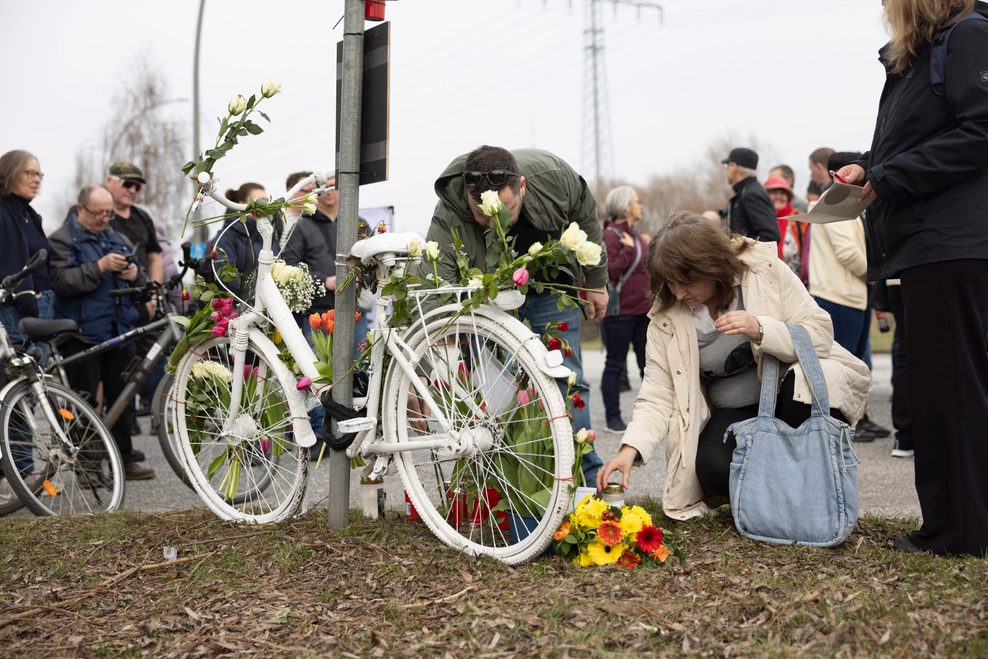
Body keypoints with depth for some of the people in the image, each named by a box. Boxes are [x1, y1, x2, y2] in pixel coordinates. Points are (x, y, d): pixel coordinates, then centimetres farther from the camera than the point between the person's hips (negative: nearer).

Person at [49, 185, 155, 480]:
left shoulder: (119, 240, 18)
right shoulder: (62, 241, -1)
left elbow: (140, 282, 24)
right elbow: (62, 281, -15)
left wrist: (134, 274, 1)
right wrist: (100, 267, -22)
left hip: (120, 333, 6)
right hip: (83, 335, -6)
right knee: (85, 403, -2)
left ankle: (125, 459, 18)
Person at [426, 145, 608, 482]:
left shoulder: (554, 175, -30)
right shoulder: (447, 225, -36)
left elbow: (586, 218, -7)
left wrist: (596, 282, 3)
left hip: (551, 289, 1)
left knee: (566, 379, 0)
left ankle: (586, 478, 9)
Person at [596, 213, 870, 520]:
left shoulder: (765, 270, -13)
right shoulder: (666, 316, -9)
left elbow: (821, 334, -14)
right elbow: (658, 396, -9)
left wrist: (760, 330, -30)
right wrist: (630, 448, -24)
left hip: (790, 392, -1)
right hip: (732, 413, 1)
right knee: (713, 467, -31)